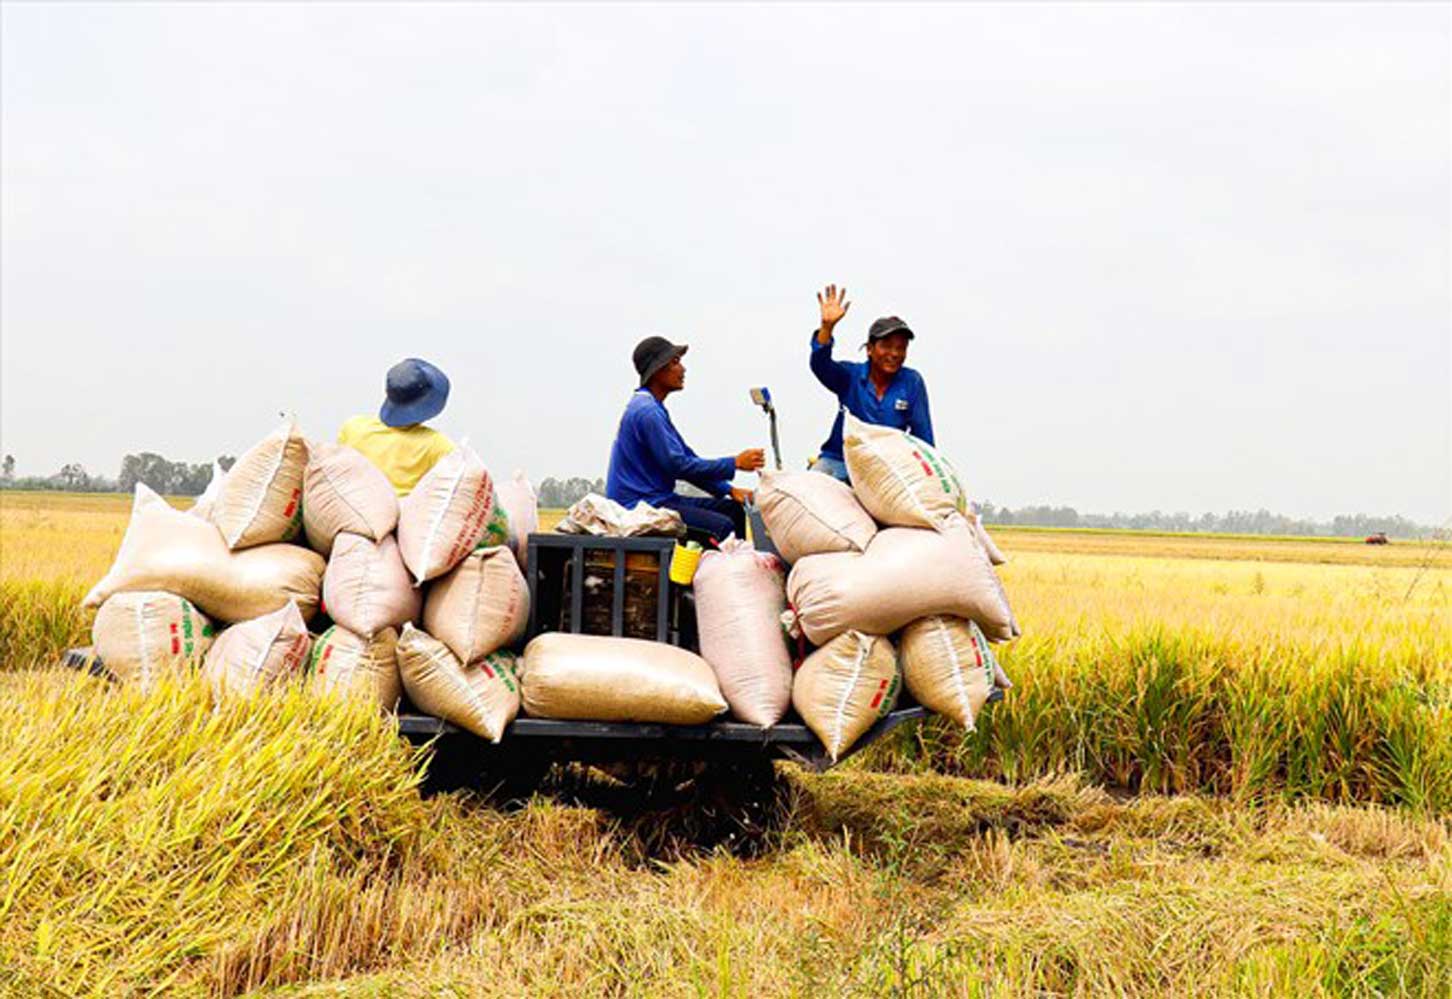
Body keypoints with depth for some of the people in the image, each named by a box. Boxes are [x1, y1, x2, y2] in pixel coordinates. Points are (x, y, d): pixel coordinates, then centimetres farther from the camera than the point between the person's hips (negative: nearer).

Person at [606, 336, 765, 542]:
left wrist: (729, 490, 9)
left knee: (735, 508, 3)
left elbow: (687, 459, 20)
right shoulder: (646, 412, -15)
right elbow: (678, 465, -19)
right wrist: (735, 463, -14)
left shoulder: (654, 408, 18)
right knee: (722, 525, -25)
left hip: (656, 499, 10)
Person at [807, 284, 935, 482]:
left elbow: (922, 434, 2)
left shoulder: (912, 382, 0)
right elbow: (820, 365, -22)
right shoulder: (850, 375, -2)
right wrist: (827, 326, -38)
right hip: (839, 460, -1)